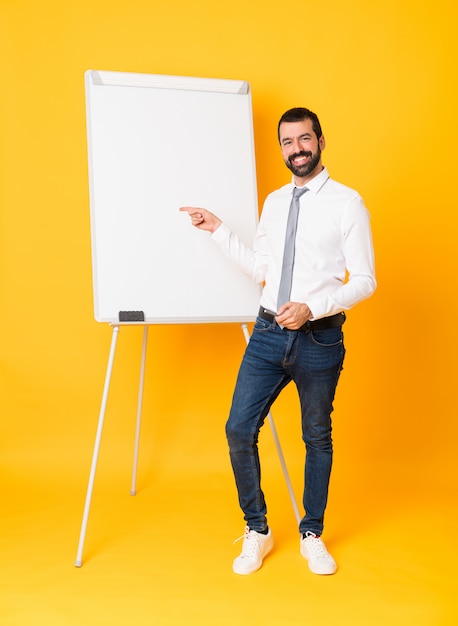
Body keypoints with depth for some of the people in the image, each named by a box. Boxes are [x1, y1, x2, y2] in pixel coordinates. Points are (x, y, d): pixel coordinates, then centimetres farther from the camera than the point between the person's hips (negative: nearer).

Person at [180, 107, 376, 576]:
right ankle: (256, 531, 22)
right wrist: (218, 230, 10)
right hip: (269, 332, 4)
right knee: (239, 430, 0)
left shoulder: (347, 203, -5)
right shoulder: (273, 202, 12)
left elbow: (364, 281, -8)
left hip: (319, 339, -4)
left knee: (317, 437, 12)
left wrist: (312, 308, -21)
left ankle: (312, 536, 32)